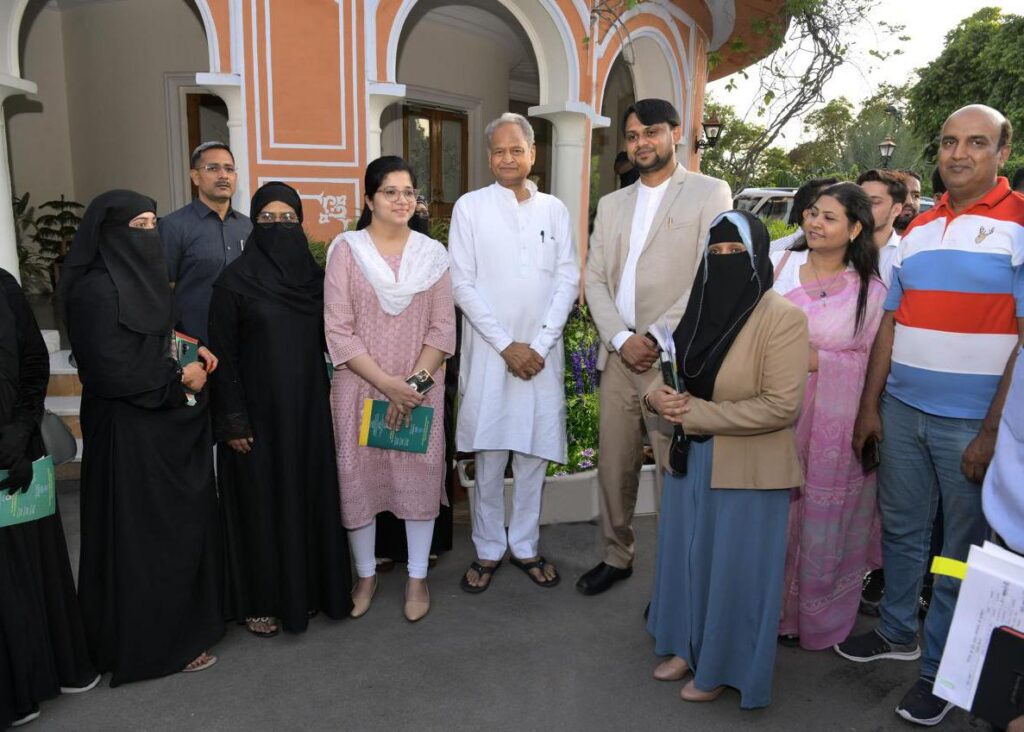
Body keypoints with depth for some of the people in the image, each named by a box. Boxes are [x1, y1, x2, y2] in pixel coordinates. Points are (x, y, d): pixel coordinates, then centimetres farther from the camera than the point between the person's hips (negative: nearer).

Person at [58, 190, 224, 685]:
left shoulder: (138, 281, 10)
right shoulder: (96, 290, -18)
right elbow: (111, 372, -22)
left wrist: (192, 355, 3)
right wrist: (180, 379, -13)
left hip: (161, 425, 9)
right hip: (128, 431, -9)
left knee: (178, 523, 16)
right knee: (145, 533, 2)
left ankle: (178, 621, 32)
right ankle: (154, 642, 19)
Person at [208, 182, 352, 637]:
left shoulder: (313, 276, 6)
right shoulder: (235, 280, -7)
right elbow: (223, 354, -8)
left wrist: (329, 398, 5)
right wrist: (233, 420, -12)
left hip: (308, 408, 4)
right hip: (258, 410, -4)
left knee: (309, 494, 12)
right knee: (260, 501, 6)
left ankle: (308, 588, 29)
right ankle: (259, 601, 23)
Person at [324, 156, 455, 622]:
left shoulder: (433, 253, 4)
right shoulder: (346, 249, -3)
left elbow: (443, 328, 1)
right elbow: (337, 330, -8)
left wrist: (414, 382, -11)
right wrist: (386, 382, -14)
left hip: (421, 388, 2)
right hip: (360, 386, -1)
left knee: (420, 475, 4)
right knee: (358, 476, 6)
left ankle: (417, 577, 21)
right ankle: (365, 574, 26)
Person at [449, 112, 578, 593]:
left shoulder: (554, 210, 8)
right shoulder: (470, 207, 1)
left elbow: (568, 280, 3)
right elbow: (463, 284, -5)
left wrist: (539, 345, -8)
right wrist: (507, 345, -10)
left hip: (542, 350, 2)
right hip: (489, 349, -2)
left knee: (534, 454, 9)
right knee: (488, 457, 4)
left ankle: (525, 546, 24)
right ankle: (488, 550, 20)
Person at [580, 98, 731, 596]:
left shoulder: (709, 193, 1)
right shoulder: (612, 204, 16)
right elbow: (595, 279, 10)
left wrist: (656, 338, -12)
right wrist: (621, 340, -5)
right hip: (618, 355, 5)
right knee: (614, 466, 12)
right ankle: (616, 556, 29)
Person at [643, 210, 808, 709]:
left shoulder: (782, 317, -16)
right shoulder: (700, 308, 4)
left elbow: (781, 405, -21)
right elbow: (667, 368, 13)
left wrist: (698, 414, -21)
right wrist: (656, 393, -11)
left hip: (749, 468, -6)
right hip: (690, 458, 7)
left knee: (735, 568, 9)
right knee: (688, 554, 18)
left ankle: (724, 666, 30)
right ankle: (688, 646, 39)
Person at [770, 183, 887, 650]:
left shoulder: (870, 290, 0)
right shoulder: (779, 266, 4)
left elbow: (872, 358, 0)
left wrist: (817, 359, -13)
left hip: (834, 424, -1)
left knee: (822, 521, 9)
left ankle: (816, 617, 31)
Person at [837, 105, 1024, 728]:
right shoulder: (919, 229, 10)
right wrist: (869, 406, 8)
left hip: (974, 421, -5)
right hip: (902, 410, 5)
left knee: (963, 549, 9)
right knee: (901, 529, 17)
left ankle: (942, 666, 26)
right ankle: (898, 633, 36)